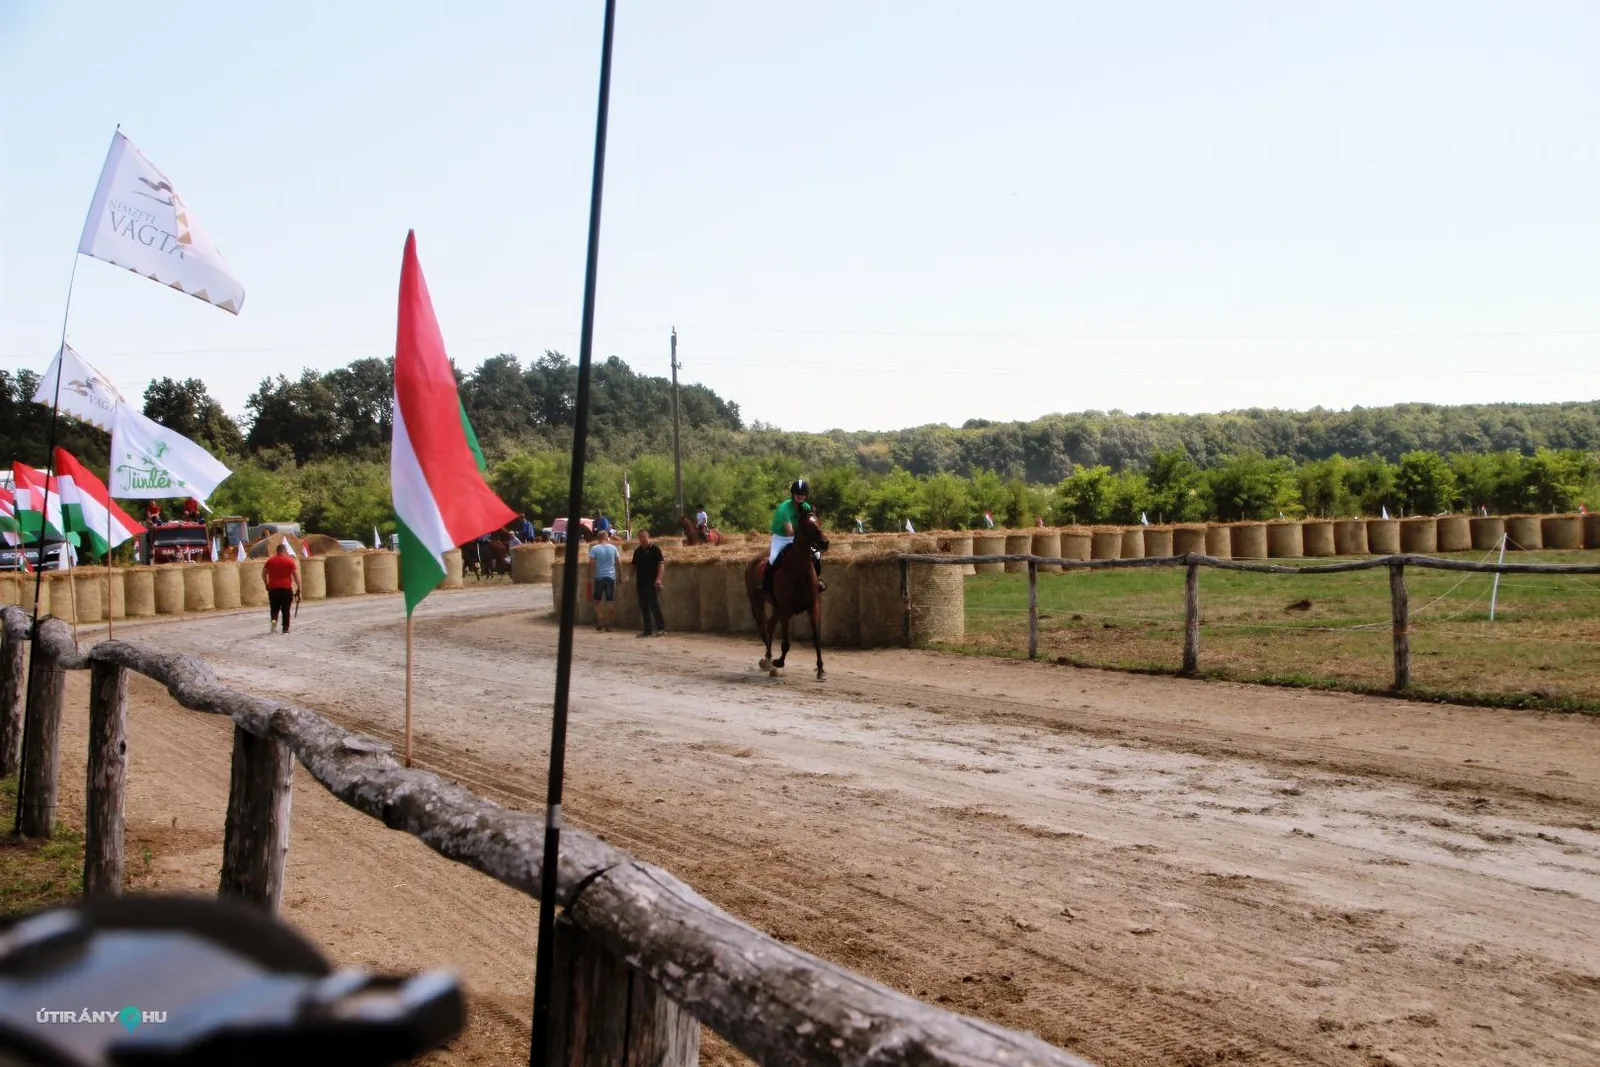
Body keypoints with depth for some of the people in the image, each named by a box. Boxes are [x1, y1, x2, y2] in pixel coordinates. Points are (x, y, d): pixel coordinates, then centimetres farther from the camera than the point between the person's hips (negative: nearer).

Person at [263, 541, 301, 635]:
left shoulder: (270, 561, 5)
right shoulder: (290, 561, -2)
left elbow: (263, 574, 8)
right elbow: (296, 575, -6)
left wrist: (267, 584, 19)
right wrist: (299, 588, -2)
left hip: (273, 589, 2)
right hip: (286, 589, -2)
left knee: (274, 609, 11)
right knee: (286, 610, 7)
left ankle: (274, 620, -17)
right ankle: (286, 629, 7)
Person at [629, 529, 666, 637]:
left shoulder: (655, 548, -4)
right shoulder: (638, 551, 15)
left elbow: (661, 563, -10)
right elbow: (634, 566, 23)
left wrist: (658, 578, -19)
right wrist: (633, 577, 10)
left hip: (652, 583, -7)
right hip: (641, 582, 7)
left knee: (655, 605, -8)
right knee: (643, 607, 7)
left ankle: (661, 627, -1)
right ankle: (647, 630, 12)